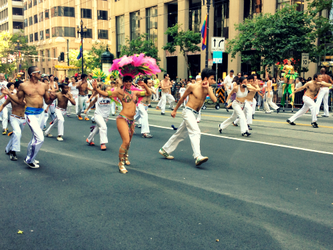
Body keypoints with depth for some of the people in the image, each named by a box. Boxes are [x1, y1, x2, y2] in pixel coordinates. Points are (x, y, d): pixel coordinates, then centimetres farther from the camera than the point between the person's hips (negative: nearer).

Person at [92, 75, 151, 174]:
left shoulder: (135, 93, 14)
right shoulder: (120, 91, 0)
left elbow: (149, 94, 18)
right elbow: (106, 93, -6)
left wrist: (144, 85, 4)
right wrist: (96, 89, -19)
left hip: (131, 120, 6)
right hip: (123, 119, -6)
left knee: (128, 141, 19)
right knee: (126, 141, -18)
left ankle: (125, 156, 47)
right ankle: (121, 163, -4)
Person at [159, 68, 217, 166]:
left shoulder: (208, 89, 3)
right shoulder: (193, 86, -11)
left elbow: (214, 100, -14)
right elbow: (182, 98, 2)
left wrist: (207, 88, -18)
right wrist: (175, 110, 10)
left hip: (195, 114, 7)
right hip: (188, 111, -7)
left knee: (180, 134, 16)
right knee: (196, 132, -24)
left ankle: (165, 150, 30)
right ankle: (198, 157, -32)